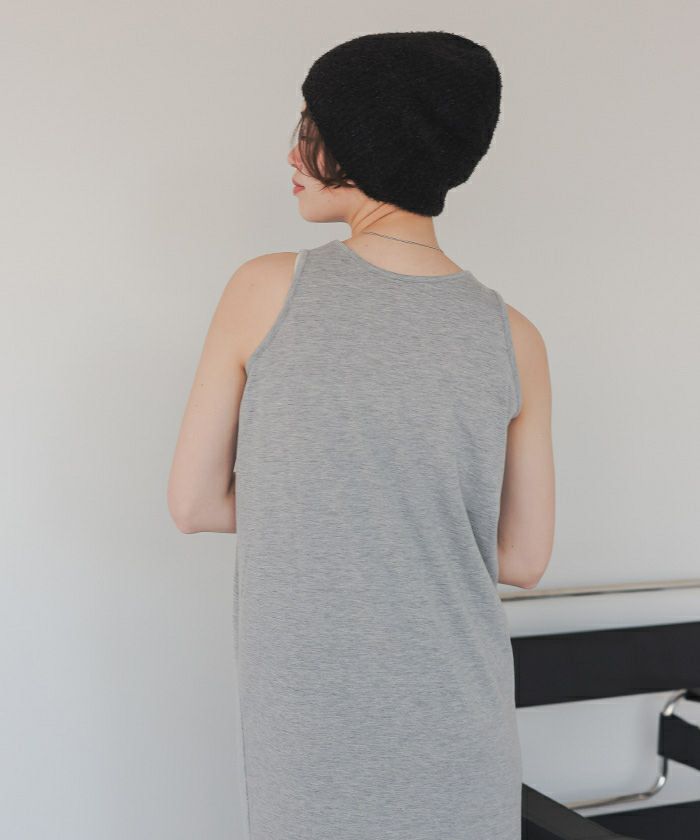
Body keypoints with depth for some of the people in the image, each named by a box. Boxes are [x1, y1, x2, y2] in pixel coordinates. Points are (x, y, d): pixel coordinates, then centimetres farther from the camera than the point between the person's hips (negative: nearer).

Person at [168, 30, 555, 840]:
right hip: (455, 730, 1)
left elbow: (192, 503, -5)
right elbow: (523, 558, 0)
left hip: (308, 728, -1)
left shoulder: (266, 289, -13)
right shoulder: (513, 339, -8)